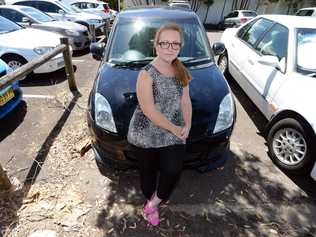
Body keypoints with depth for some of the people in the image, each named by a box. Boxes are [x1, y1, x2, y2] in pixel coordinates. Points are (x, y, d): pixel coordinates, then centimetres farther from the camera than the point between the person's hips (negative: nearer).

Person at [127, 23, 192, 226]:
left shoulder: (181, 71, 2)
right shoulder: (146, 74, -17)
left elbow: (185, 101, 7)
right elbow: (149, 110, -21)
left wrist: (187, 125, -8)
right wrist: (175, 129, -16)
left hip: (173, 135, 4)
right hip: (145, 136, -3)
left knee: (173, 170, -10)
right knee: (148, 172, 15)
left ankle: (153, 202, 21)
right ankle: (152, 203, 47)